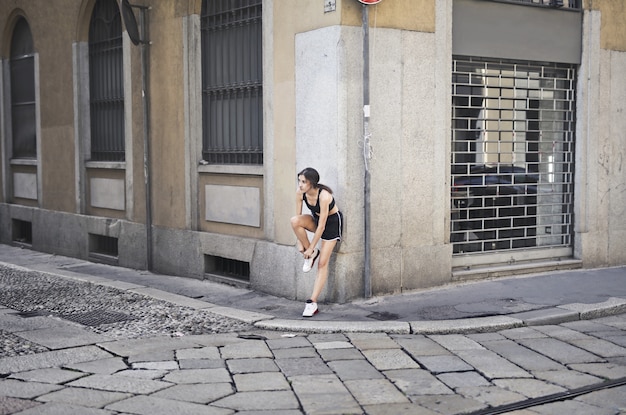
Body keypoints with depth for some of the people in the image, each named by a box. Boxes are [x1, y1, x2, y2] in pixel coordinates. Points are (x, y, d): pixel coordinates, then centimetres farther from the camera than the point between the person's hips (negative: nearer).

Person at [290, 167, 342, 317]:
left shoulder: (324, 196, -35)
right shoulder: (300, 192, -18)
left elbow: (321, 226, -29)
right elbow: (298, 216, -10)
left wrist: (311, 248, -24)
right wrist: (300, 242, -14)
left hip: (332, 222, -6)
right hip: (316, 219, 6)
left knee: (322, 263, -11)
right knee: (294, 221, -28)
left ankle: (313, 303, -9)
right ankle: (312, 254, -8)